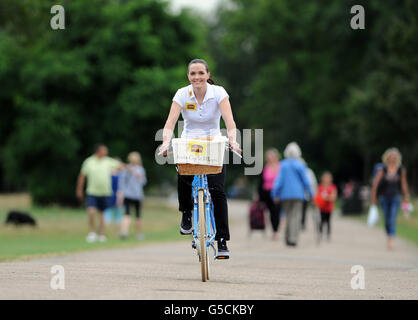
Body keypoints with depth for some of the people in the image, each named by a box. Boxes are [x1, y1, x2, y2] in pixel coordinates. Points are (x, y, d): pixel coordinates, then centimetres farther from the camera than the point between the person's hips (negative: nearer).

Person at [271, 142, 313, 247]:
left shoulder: (283, 165, 0)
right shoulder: (300, 165, -5)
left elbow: (279, 180, -3)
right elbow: (305, 181, -2)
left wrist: (275, 194, 0)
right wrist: (310, 194, 8)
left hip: (285, 194, 2)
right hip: (298, 194, -2)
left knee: (288, 216, 15)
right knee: (296, 216, -4)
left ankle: (288, 238, 15)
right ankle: (293, 239, -14)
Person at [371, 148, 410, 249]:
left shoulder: (401, 170, -3)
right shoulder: (382, 170, -9)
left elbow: (403, 184, 10)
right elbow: (375, 184, -5)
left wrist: (406, 197, 16)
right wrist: (373, 198, -3)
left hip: (395, 197, 0)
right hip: (384, 197, 0)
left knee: (392, 219, -13)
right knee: (387, 220, 8)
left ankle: (391, 241, -20)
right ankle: (389, 238, 27)